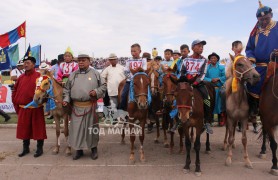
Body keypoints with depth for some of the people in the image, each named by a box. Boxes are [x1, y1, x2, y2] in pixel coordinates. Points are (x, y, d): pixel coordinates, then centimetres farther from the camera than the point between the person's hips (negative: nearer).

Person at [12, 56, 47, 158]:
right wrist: (17, 106, 9)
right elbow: (15, 92, 13)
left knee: (38, 129, 5)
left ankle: (39, 149, 18)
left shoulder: (39, 76, -8)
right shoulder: (21, 78, 7)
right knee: (24, 129, 13)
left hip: (36, 109, -5)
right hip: (23, 109, 5)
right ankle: (25, 148, 29)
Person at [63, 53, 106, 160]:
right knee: (76, 128, 7)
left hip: (90, 106, -2)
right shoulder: (73, 75, 10)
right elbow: (67, 89, 13)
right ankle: (79, 150, 24)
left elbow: (103, 86, 3)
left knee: (92, 127, 8)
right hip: (76, 106, 3)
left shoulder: (95, 74, 2)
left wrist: (96, 92, -14)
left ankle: (94, 149, 25)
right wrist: (66, 99, -1)